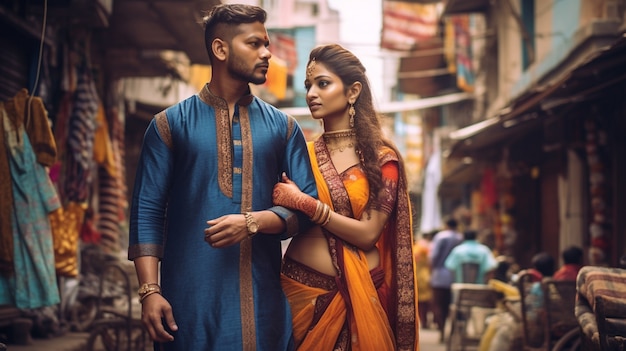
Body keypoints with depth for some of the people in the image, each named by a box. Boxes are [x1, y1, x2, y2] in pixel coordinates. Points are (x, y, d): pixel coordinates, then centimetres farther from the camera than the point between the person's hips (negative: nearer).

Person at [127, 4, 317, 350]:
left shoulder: (282, 126, 11)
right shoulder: (170, 124, 4)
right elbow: (147, 211, -1)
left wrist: (252, 223, -12)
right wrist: (150, 291, -11)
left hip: (263, 299, 2)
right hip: (191, 298, -2)